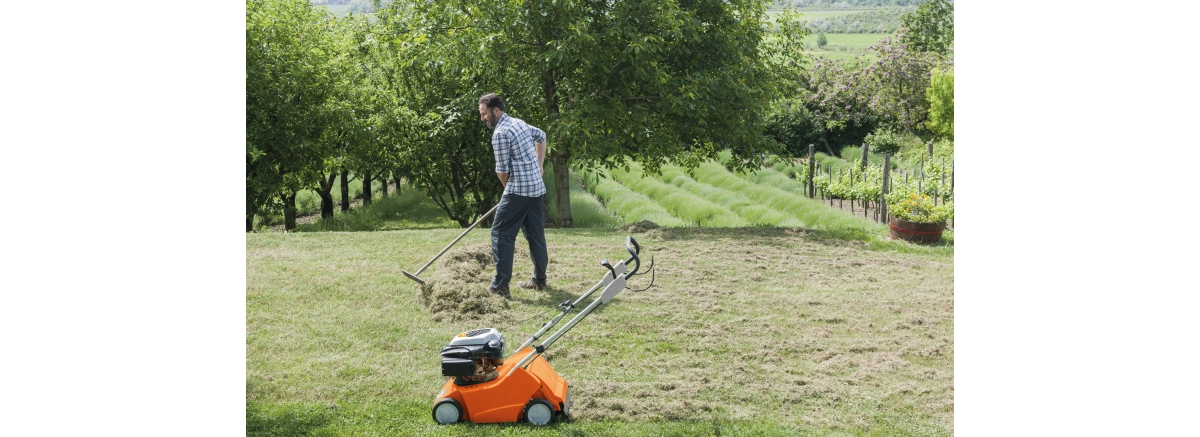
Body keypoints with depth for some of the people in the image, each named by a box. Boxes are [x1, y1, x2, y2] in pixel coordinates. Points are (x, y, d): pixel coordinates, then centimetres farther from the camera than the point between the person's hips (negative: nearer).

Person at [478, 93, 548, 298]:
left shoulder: (500, 133, -13)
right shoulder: (519, 123, 14)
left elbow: (502, 170, -11)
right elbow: (541, 136, 33)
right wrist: (539, 165, 27)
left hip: (519, 190, -9)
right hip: (537, 188, 9)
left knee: (501, 234, -5)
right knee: (535, 234, 14)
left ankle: (500, 285, -8)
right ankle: (539, 279, 20)